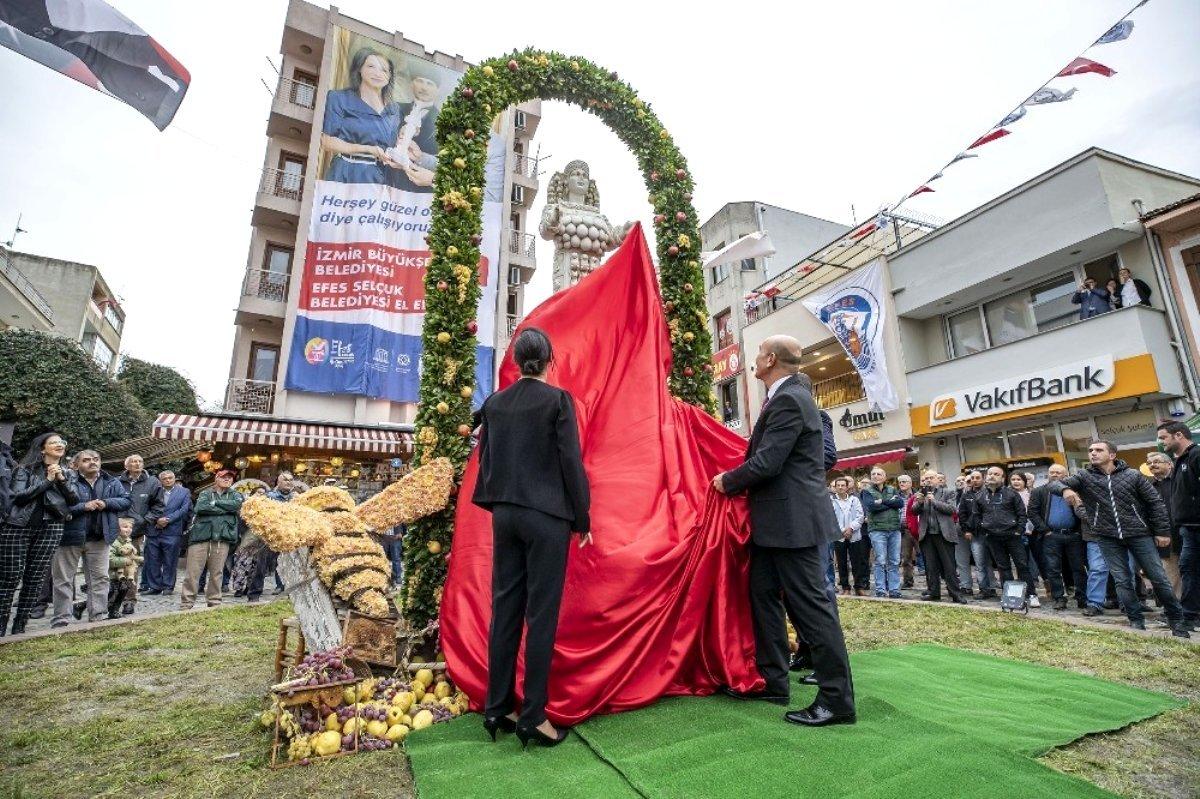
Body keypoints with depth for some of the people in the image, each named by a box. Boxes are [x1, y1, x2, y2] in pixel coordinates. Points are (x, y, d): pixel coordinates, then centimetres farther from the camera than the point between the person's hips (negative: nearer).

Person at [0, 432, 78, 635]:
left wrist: (62, 480, -5)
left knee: (35, 577, 2)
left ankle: (19, 625, 10)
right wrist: (47, 480, -11)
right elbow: (19, 495, -8)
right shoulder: (26, 469, 4)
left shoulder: (66, 472, 14)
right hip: (19, 526, -2)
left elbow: (75, 500, 6)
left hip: (50, 527, 3)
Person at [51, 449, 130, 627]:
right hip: (71, 535, -3)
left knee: (100, 577, 8)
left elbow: (126, 501, 3)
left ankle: (98, 615, 17)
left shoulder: (112, 482, 6)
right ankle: (61, 619, 13)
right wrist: (84, 506, -23)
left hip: (99, 537, 3)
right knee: (63, 579, 4)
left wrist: (106, 503, -13)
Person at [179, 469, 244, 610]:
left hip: (222, 538, 1)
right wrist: (225, 509, -6)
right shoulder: (206, 493, 14)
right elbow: (200, 508, -7)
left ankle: (214, 602, 14)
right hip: (201, 535, 0)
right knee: (193, 572, -2)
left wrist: (215, 502, -4)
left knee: (216, 572, 4)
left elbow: (237, 504, -7)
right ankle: (186, 603, 8)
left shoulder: (235, 495, 17)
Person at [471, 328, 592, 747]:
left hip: (504, 513, 5)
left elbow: (485, 458, 14)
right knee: (541, 613, 4)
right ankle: (533, 715, 12)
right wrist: (582, 518, -3)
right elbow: (571, 460, -10)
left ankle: (498, 708, 24)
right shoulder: (558, 399, -9)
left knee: (505, 609, 13)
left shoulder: (495, 402, 5)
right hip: (546, 516, -5)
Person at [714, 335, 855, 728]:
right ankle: (771, 681, 28)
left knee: (811, 604, -1)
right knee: (763, 596, 16)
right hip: (775, 521, 11)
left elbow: (767, 462, -22)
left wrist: (727, 482, -7)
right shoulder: (783, 398, 15)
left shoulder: (789, 400, -17)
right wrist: (736, 480, 10)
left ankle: (837, 699, 12)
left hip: (793, 521, -11)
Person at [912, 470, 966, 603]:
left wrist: (934, 501, -16)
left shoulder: (947, 492, 4)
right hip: (927, 535, 3)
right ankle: (934, 594, 16)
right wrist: (919, 502, -14)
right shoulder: (921, 494, 12)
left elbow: (952, 509, -9)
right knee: (931, 567, 8)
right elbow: (914, 512, 5)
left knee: (949, 566, 1)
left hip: (944, 534, -3)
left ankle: (956, 594, 9)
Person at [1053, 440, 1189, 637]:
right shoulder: (1083, 476, -1)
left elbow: (1155, 502, 5)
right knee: (1122, 580, 4)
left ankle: (1176, 620, 24)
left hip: (1139, 534, 0)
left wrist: (1162, 531, 1)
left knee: (1158, 578, 6)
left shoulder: (1133, 475, 0)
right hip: (1107, 538, 0)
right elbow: (1055, 484, -12)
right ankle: (1136, 620, 16)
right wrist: (1065, 489, -36)